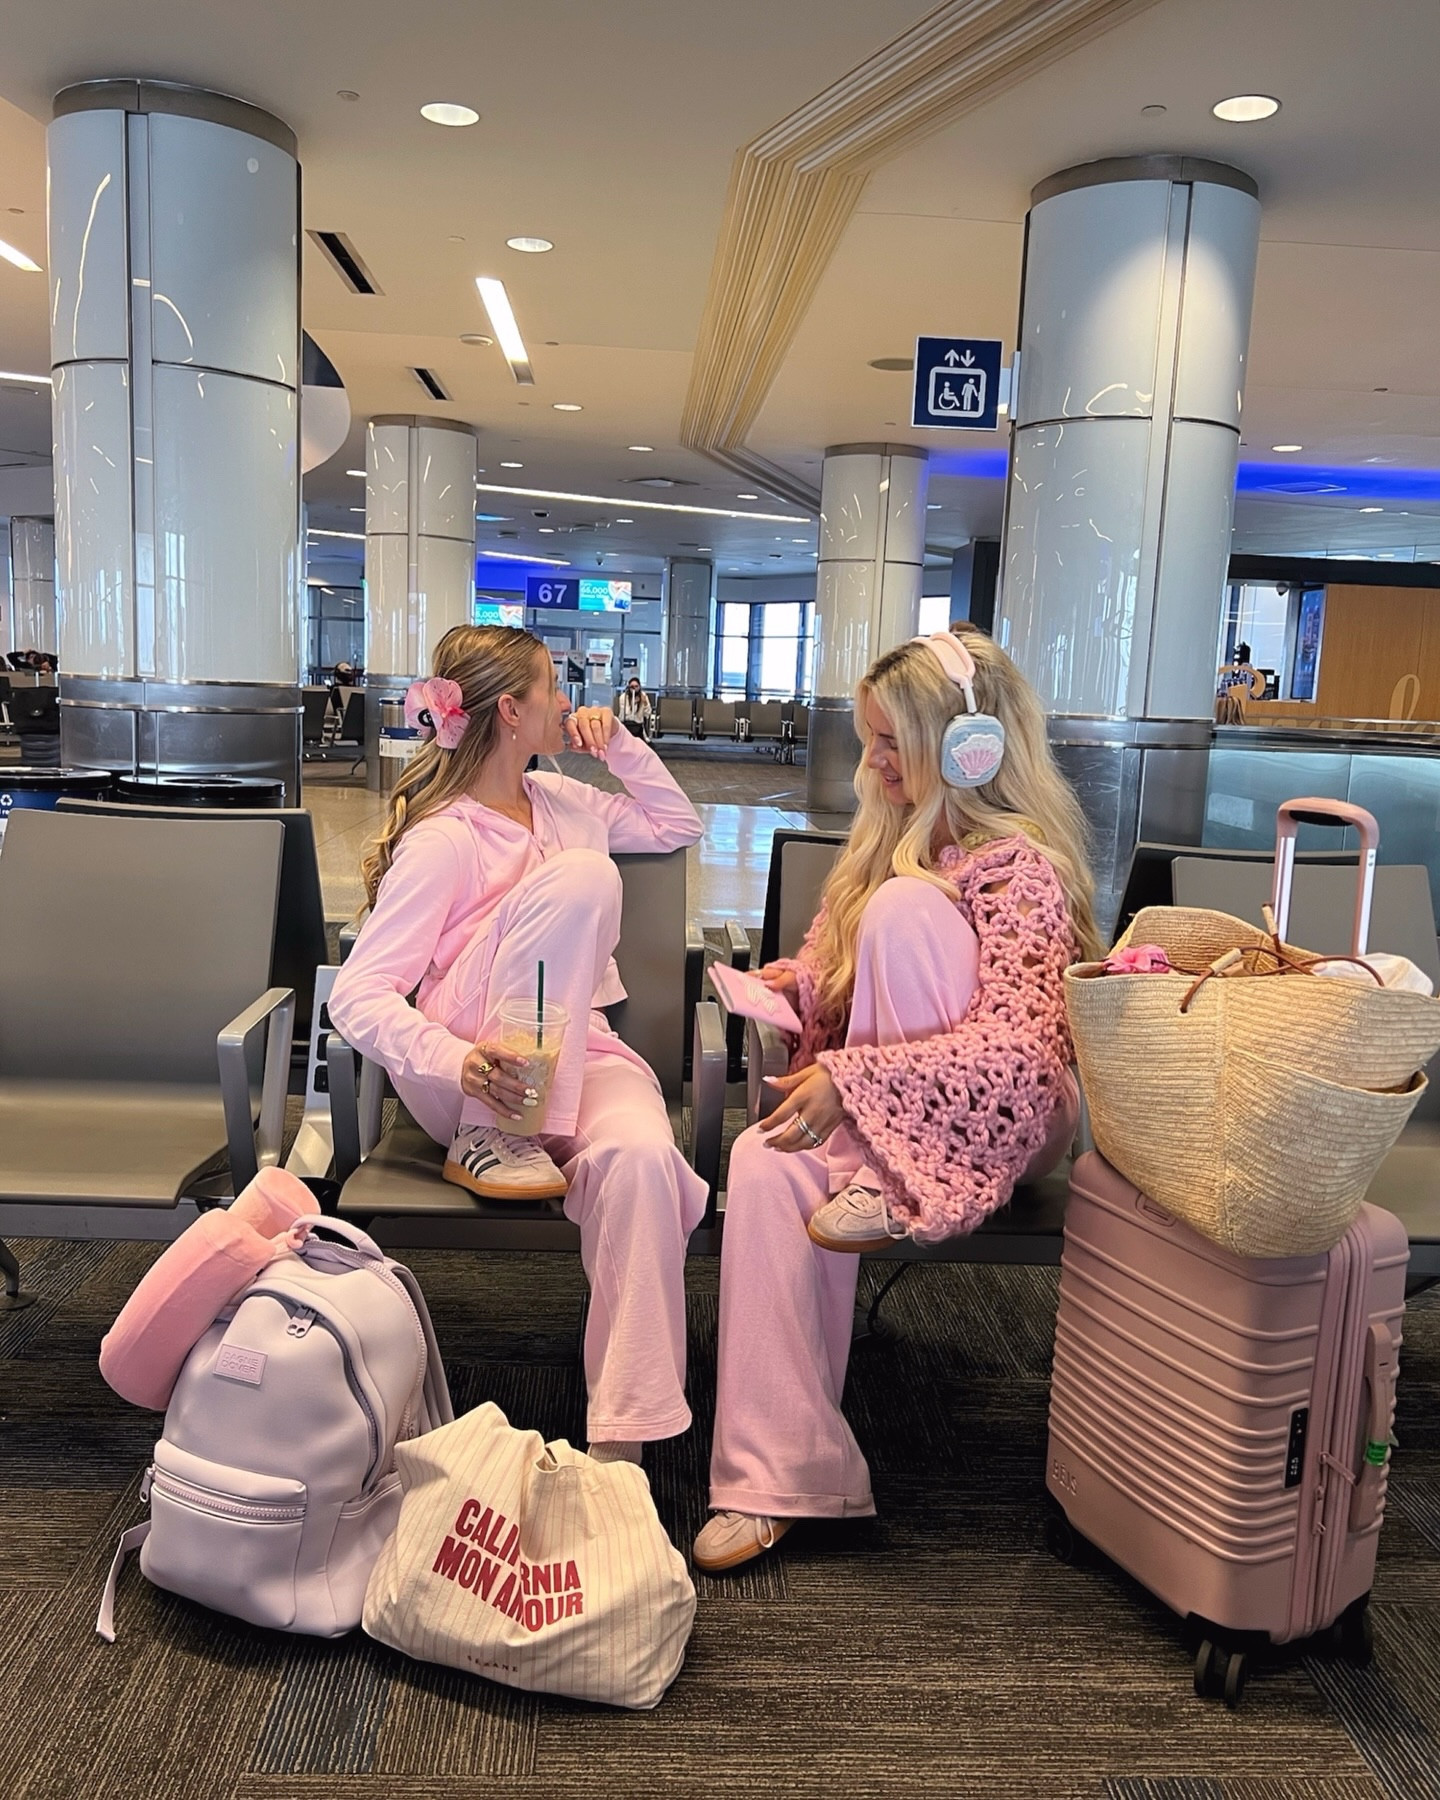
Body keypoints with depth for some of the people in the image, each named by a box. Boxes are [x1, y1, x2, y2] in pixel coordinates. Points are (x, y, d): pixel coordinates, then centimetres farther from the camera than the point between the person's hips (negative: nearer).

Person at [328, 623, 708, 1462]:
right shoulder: (442, 841, -11)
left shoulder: (560, 800, 13)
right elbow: (359, 997, -17)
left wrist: (619, 744, 14)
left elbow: (678, 825, 29)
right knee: (581, 874, -26)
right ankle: (490, 1136, -20)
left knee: (639, 1156, -33)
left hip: (579, 1054, 5)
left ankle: (622, 1441, -27)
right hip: (470, 1075, -5)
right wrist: (458, 1063, -35)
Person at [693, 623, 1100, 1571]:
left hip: (997, 1124, -6)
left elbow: (1018, 1047, -26)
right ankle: (776, 1472, -22)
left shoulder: (1019, 867, -15)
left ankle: (887, 1193, -19)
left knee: (904, 901, -25)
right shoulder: (894, 835, 10)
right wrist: (800, 980, -1)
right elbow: (849, 972, 22)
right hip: (882, 1117, 7)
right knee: (768, 1165, -28)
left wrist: (851, 1077, -30)